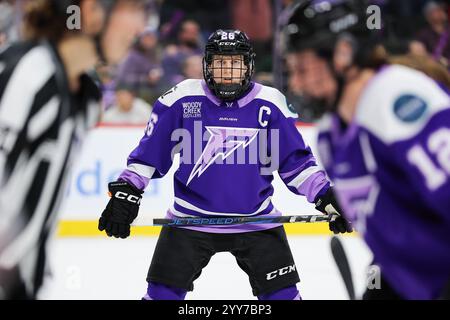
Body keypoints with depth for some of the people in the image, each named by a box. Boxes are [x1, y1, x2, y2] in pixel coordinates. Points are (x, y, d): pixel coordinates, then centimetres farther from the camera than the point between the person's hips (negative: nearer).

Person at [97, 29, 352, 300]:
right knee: (163, 292, -2)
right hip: (191, 217, -1)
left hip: (256, 220, 1)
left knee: (283, 293, -1)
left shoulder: (269, 103, -3)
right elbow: (149, 152, 2)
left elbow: (296, 161, 5)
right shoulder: (182, 99, -6)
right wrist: (124, 193, -2)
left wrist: (327, 199, -1)